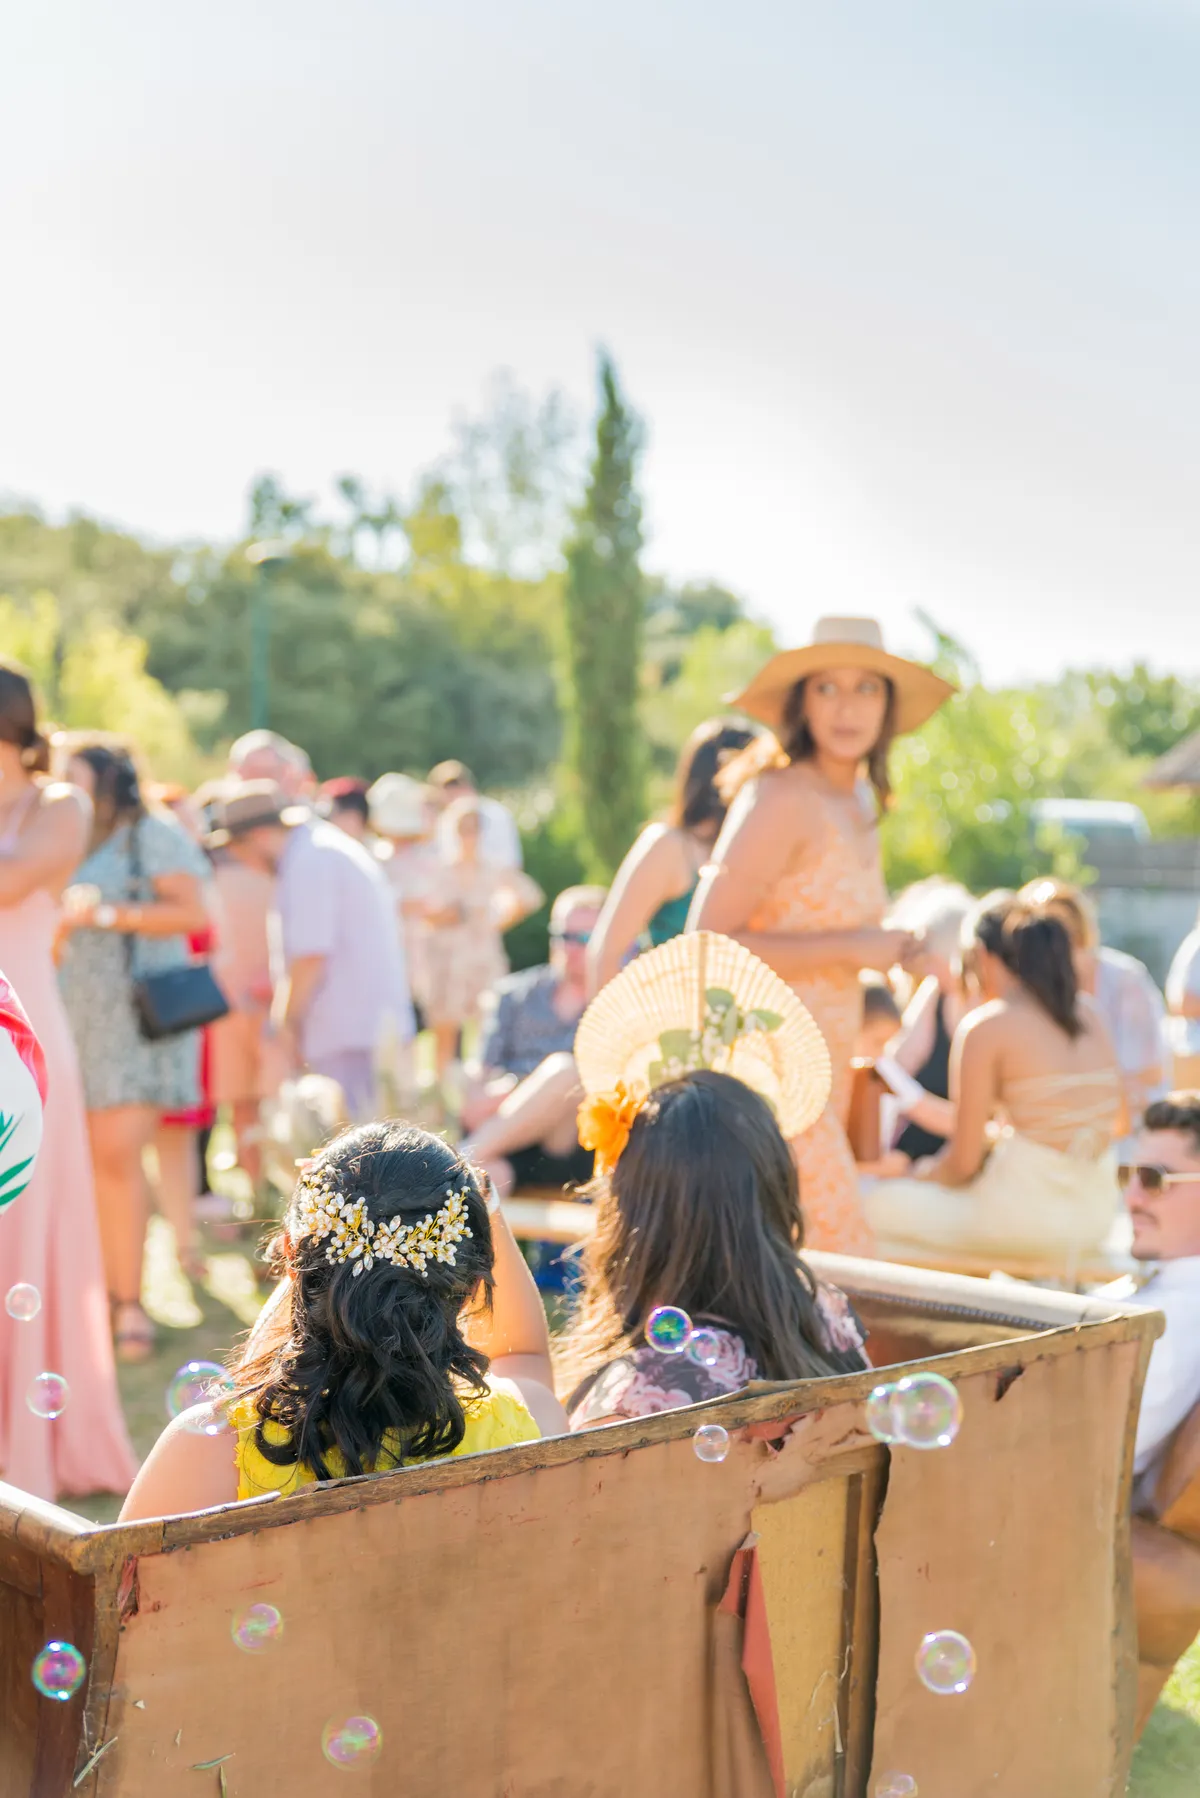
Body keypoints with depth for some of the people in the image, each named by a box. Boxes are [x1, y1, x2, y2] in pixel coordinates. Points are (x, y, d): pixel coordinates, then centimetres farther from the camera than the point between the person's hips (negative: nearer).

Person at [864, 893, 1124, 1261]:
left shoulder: (985, 1027, -10)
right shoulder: (1088, 1012, 7)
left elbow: (963, 1161, -9)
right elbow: (1117, 1118, 17)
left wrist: (924, 1174, 13)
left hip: (1026, 1216, -7)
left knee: (879, 1203, 8)